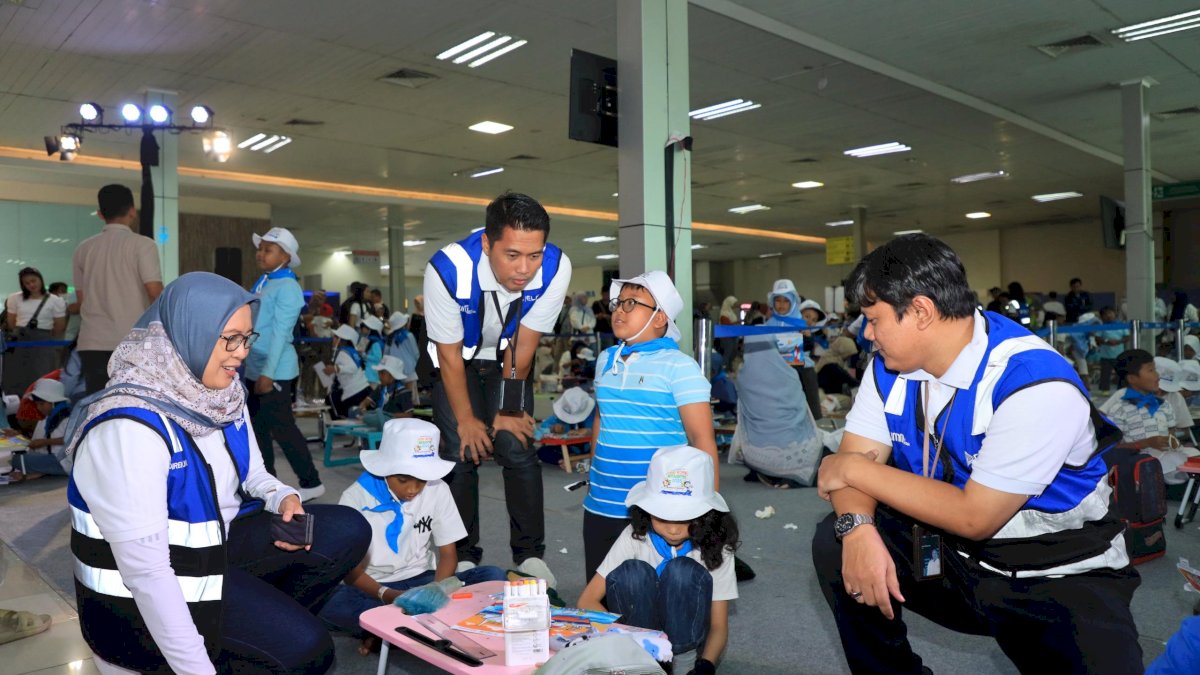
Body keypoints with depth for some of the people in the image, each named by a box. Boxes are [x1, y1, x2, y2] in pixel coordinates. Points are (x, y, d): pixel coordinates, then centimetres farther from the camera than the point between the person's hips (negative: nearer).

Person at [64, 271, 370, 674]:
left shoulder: (222, 391, -6)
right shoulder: (130, 427, -30)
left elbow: (250, 475, 10)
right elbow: (145, 571, -30)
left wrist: (282, 498, -13)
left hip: (217, 541, 8)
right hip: (142, 595, -8)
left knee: (348, 532, -3)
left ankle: (267, 626, 10)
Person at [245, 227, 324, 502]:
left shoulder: (287, 288, -13)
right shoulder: (261, 283, 12)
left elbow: (280, 333, -19)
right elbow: (252, 325, 16)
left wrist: (268, 373, -22)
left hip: (274, 371, -9)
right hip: (254, 368, 9)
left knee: (282, 428, -5)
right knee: (257, 427, 13)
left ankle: (311, 483, 5)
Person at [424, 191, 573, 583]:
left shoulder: (556, 268, -32)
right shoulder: (448, 269, -37)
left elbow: (523, 345, -18)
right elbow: (450, 354, -21)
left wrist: (508, 410, -8)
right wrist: (466, 419, -11)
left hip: (509, 356, 1)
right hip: (457, 356, -1)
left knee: (518, 447, -5)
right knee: (460, 452, -5)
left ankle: (530, 556, 11)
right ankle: (462, 558, 11)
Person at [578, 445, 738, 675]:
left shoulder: (715, 547, -13)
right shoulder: (635, 536, -14)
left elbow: (719, 626, -10)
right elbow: (588, 601, -14)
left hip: (687, 640, 0)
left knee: (683, 572, -29)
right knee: (632, 572, -30)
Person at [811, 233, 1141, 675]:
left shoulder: (1037, 386, -25)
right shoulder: (890, 366, -5)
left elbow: (974, 516, -24)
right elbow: (853, 462, -8)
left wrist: (857, 470, -19)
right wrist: (857, 529, -29)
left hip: (1057, 575, -5)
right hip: (945, 546, 5)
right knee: (835, 543, -12)